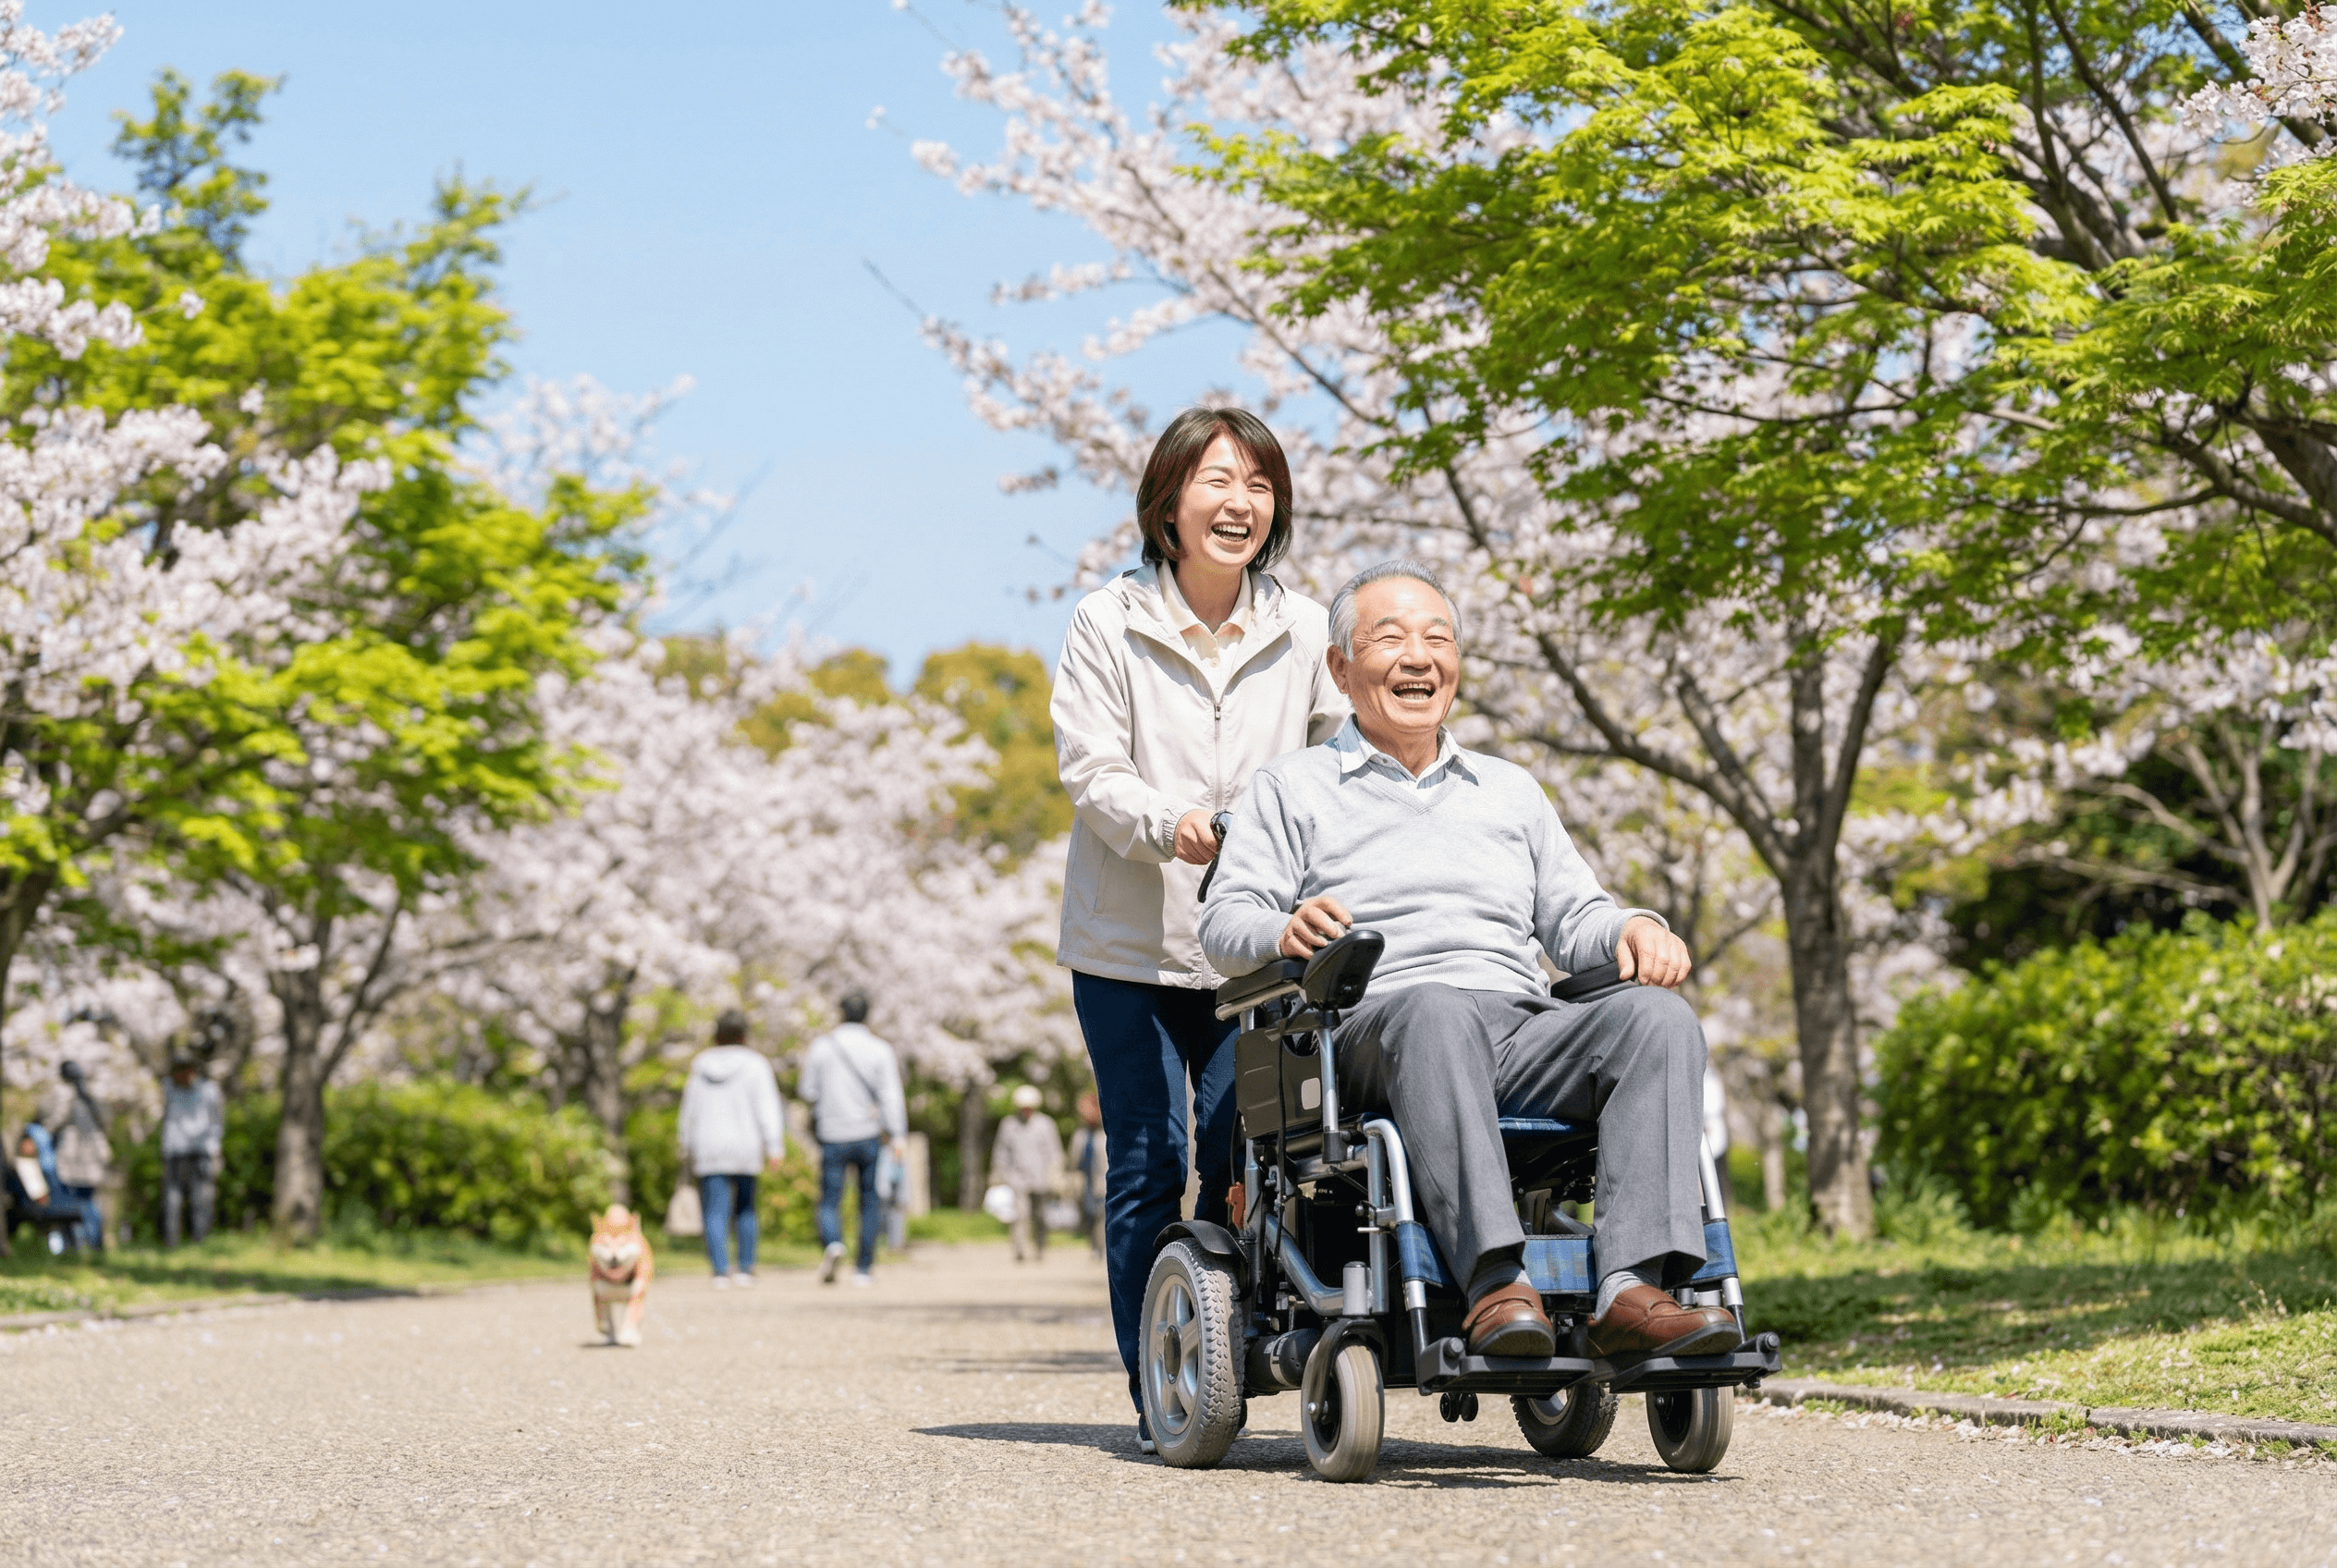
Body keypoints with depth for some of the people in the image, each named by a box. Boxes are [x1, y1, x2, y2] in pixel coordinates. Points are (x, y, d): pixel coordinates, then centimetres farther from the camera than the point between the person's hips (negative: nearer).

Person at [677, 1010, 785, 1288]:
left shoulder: (700, 1067, 7)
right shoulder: (755, 1064, -3)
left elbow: (689, 1112, 12)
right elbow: (767, 1108, -9)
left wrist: (687, 1150, 20)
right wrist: (774, 1146, -11)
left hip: (708, 1151, 1)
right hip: (745, 1146, -1)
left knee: (716, 1212, -3)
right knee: (745, 1208, 15)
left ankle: (720, 1270, -17)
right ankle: (746, 1269, 12)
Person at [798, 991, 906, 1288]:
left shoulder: (821, 1047, 1)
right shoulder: (880, 1050, -1)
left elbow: (808, 1091, 5)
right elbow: (890, 1096, -9)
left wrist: (807, 1068, 25)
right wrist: (898, 1136, -13)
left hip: (833, 1137, 0)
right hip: (869, 1136, 0)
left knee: (829, 1200, 3)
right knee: (870, 1202, 11)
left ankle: (832, 1244, -28)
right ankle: (863, 1268, 10)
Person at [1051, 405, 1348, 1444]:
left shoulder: (1301, 632, 6)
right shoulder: (1108, 624, -1)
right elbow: (1090, 772, -6)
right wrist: (1168, 825, -26)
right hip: (1128, 940, -2)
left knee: (1240, 1165, -2)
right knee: (1147, 1164, -1)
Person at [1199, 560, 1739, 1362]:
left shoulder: (1510, 790, 32)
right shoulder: (1290, 789, 19)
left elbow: (1573, 919, 26)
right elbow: (1225, 922, 6)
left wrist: (1634, 930, 2)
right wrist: (1285, 930, -18)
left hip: (1524, 1036, 4)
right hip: (1374, 1027, -4)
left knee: (1660, 1017, -26)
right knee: (1439, 1010, -40)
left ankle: (1632, 1292, -42)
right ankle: (1494, 1281, -53)